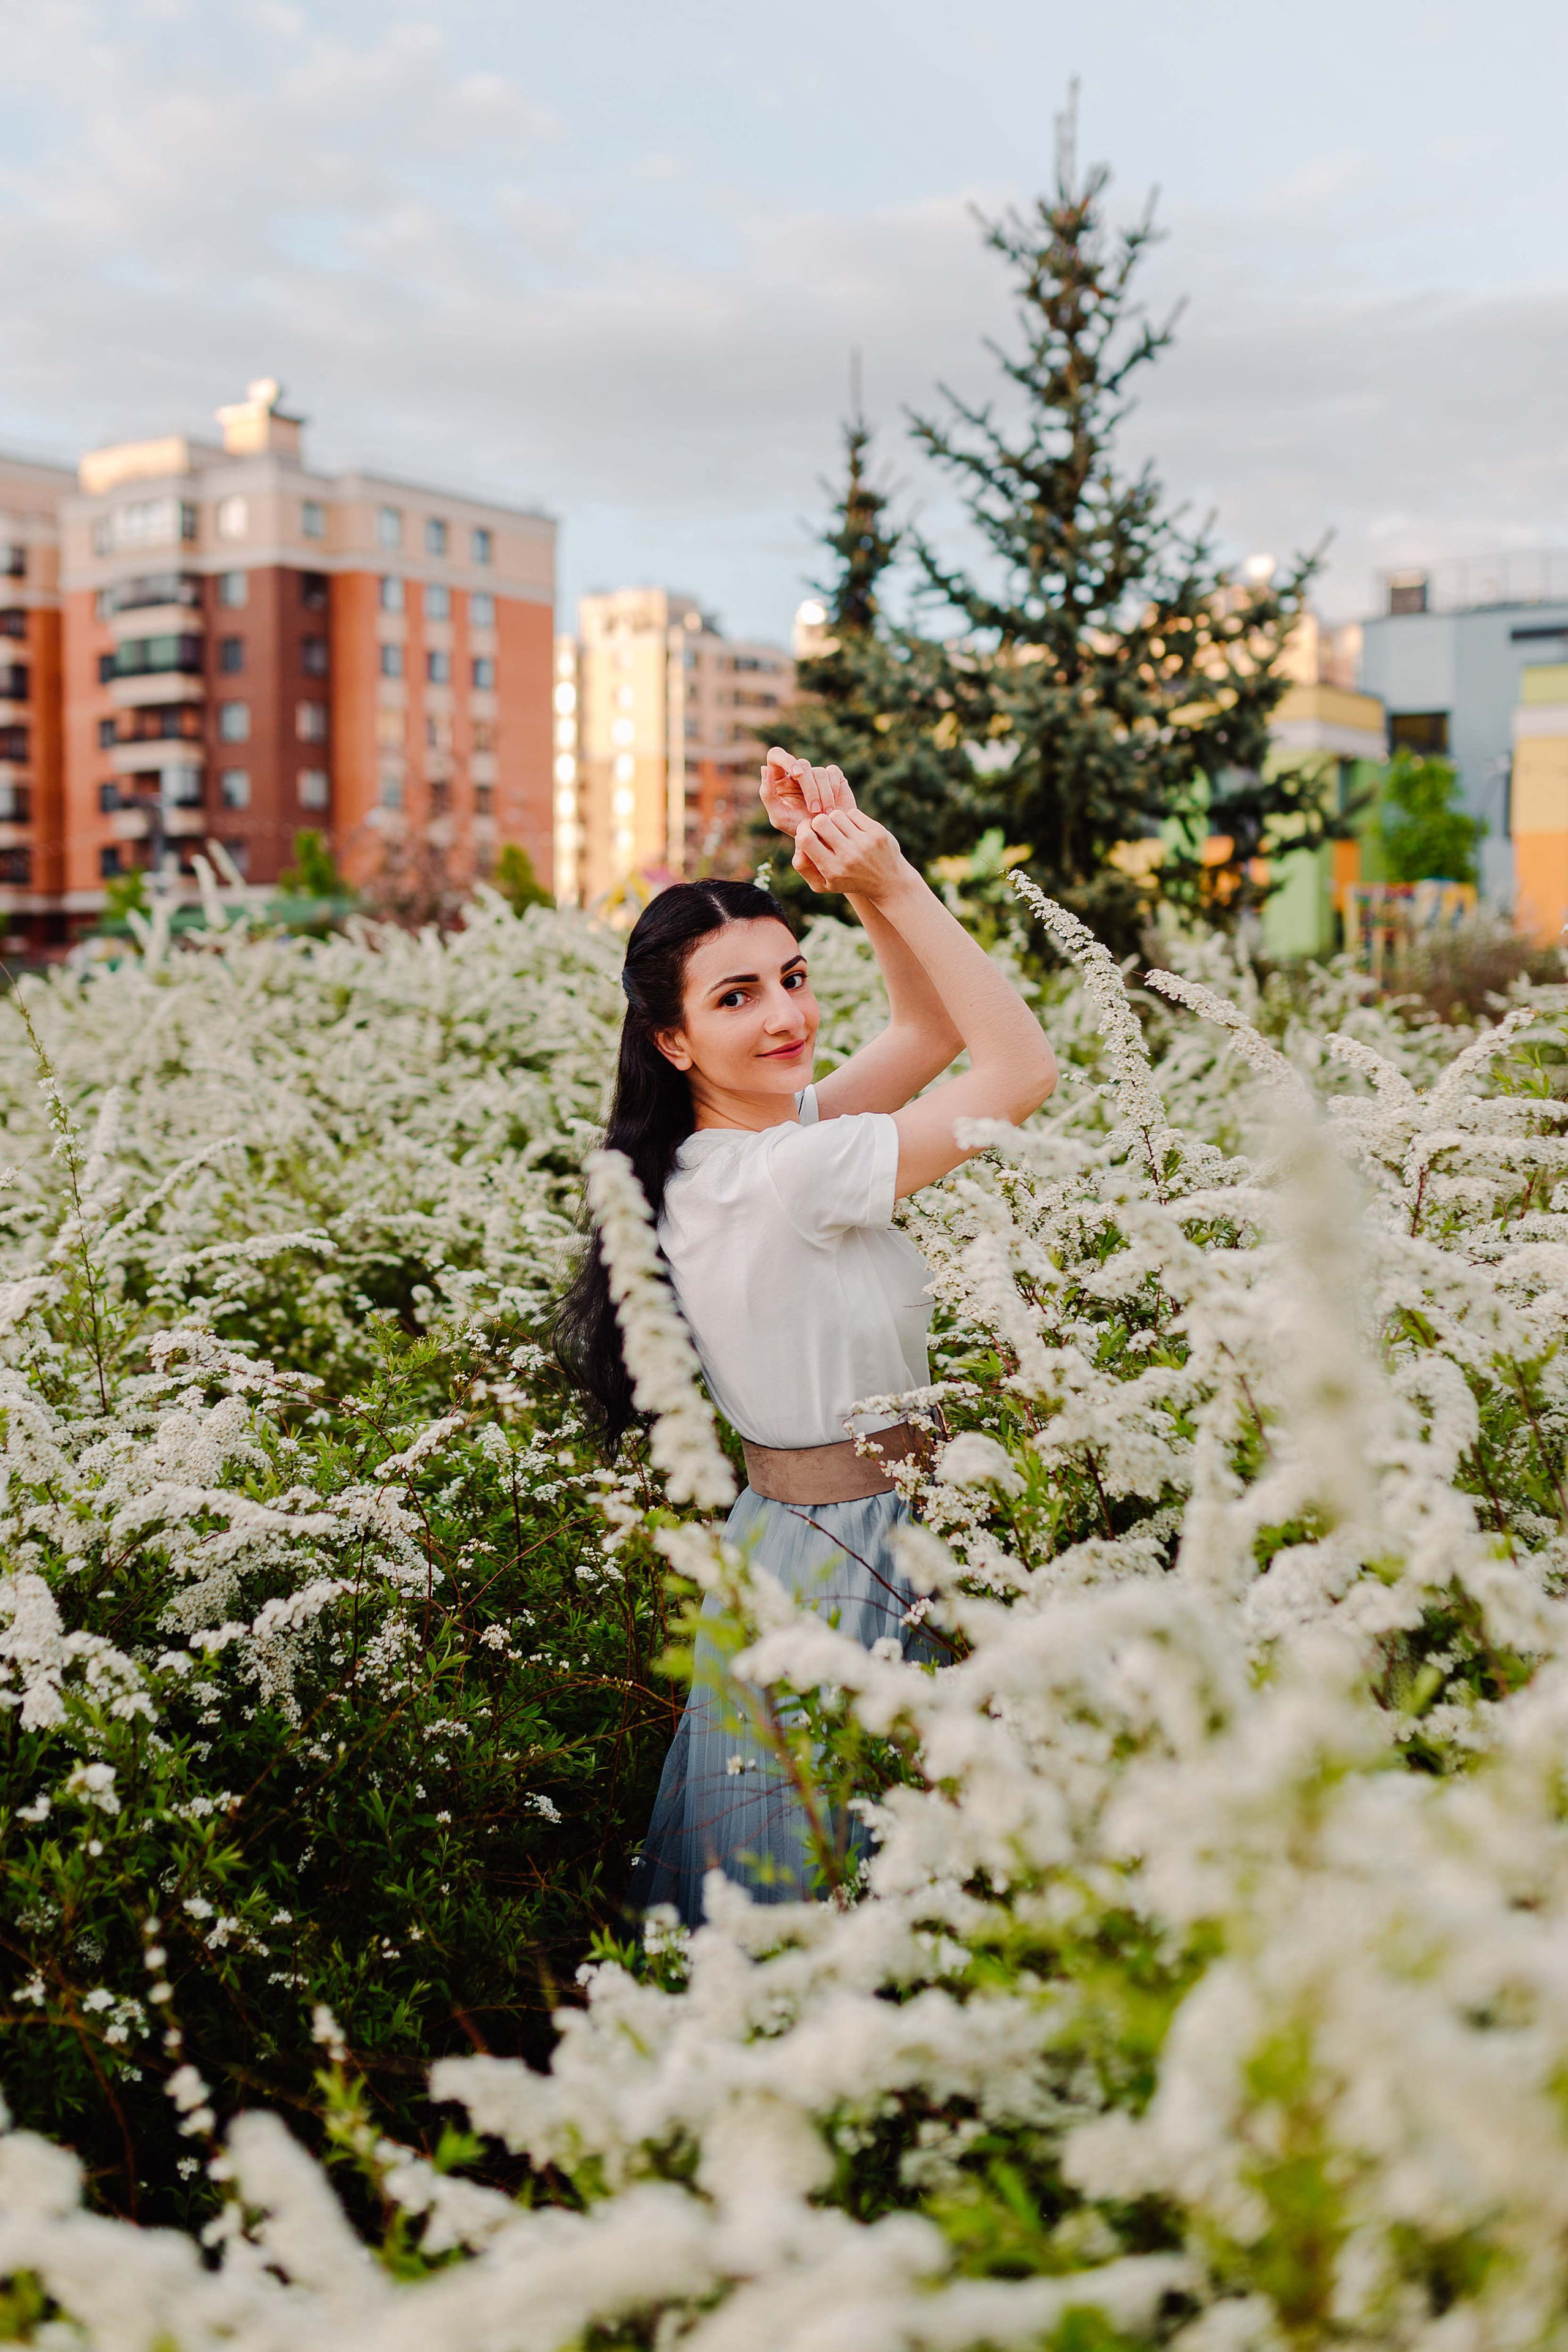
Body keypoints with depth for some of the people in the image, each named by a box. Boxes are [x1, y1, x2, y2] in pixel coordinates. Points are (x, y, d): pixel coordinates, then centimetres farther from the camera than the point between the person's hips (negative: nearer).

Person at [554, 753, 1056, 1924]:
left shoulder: (730, 1146, 2)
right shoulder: (787, 1171, -24)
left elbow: (930, 1030, 9)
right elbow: (1026, 1070, -19)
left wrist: (871, 883, -4)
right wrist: (889, 882, -19)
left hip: (786, 1527, 9)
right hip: (842, 1565, -9)